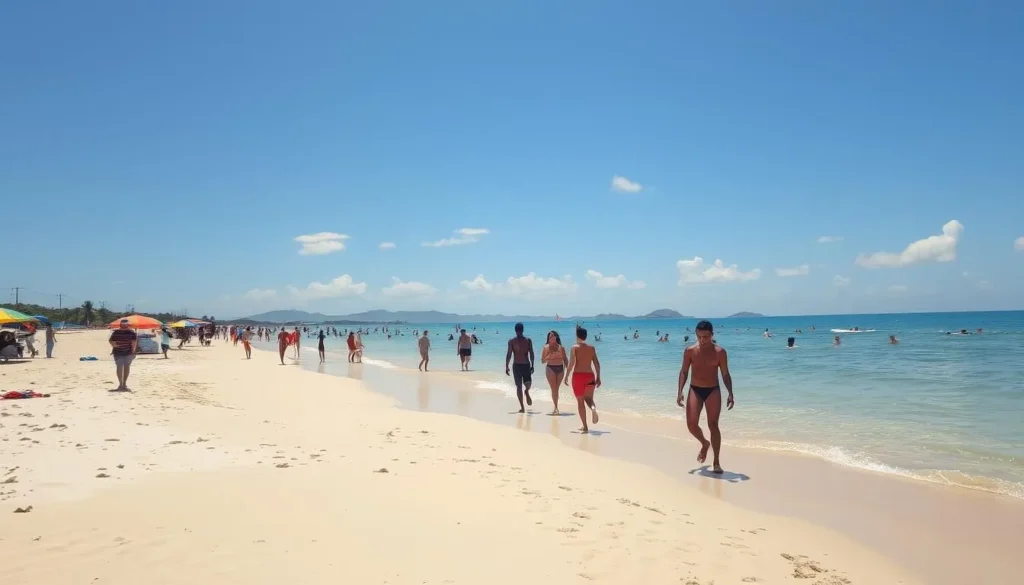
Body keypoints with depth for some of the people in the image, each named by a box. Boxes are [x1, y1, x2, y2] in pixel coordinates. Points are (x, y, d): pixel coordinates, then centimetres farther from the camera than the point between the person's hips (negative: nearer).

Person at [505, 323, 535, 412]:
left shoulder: (528, 340, 3)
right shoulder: (512, 341, 0)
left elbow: (531, 353, 4)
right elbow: (509, 354, -2)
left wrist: (532, 365, -3)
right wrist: (507, 366, -8)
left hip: (526, 365, 0)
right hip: (516, 365, 0)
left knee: (528, 384, -12)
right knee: (519, 386, -1)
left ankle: (527, 392, 26)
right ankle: (522, 407, 6)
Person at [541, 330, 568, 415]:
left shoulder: (561, 347, 7)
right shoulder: (546, 347, 2)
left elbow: (565, 359, 11)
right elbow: (543, 361, 3)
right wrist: (549, 357, -16)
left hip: (560, 368, 2)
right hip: (550, 368, -2)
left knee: (556, 389, 9)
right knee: (554, 389, -8)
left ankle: (555, 407, 20)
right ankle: (556, 407, -7)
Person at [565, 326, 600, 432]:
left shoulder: (574, 348, -4)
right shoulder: (592, 348, 7)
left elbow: (571, 363, -11)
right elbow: (597, 364, 6)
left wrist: (567, 376, -2)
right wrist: (598, 377, 12)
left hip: (578, 375, -3)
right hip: (590, 375, 3)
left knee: (580, 401, 7)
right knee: (588, 398, 16)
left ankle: (585, 426, 7)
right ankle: (593, 408, -20)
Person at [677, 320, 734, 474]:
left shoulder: (720, 351, -4)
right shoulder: (690, 351, -2)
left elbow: (725, 374, 1)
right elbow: (684, 372, 4)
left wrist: (730, 394, -8)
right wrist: (680, 392, -6)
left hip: (713, 391, -1)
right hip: (695, 390, 1)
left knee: (713, 425, -6)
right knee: (691, 424, -7)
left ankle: (716, 462, 4)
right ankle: (704, 444, 26)